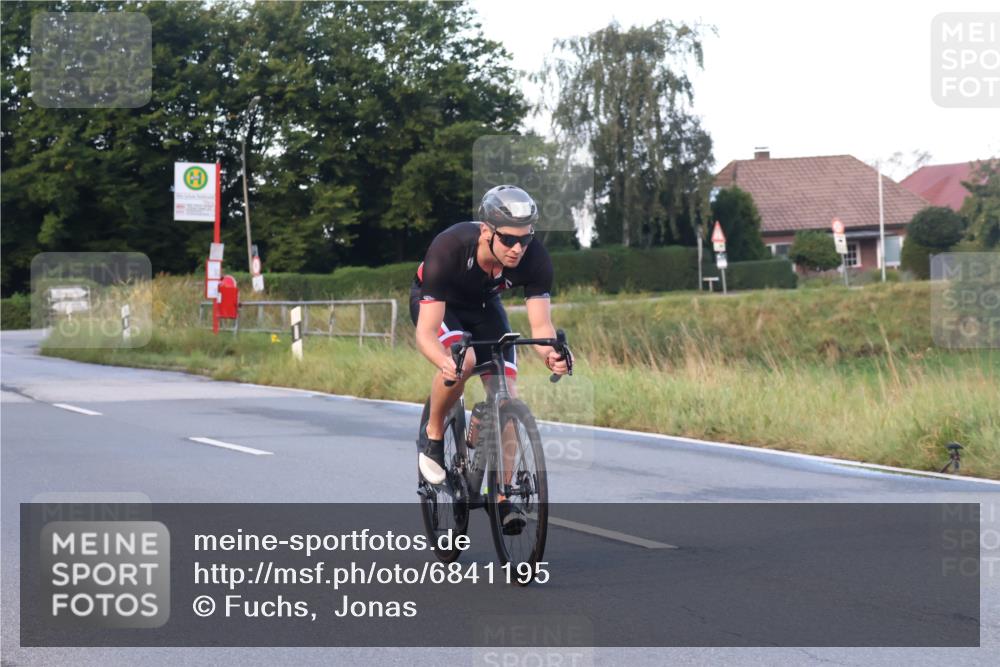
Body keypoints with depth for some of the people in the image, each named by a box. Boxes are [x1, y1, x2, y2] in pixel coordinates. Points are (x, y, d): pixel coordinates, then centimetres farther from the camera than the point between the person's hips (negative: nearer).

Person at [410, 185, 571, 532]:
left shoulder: (535, 258, -31)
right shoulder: (448, 249, -40)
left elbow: (540, 324, -27)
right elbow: (426, 333, -39)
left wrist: (550, 353, -50)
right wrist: (444, 363, -60)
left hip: (484, 305, 4)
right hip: (434, 302, -3)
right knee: (463, 360, -34)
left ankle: (503, 496, 0)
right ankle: (432, 435, -8)